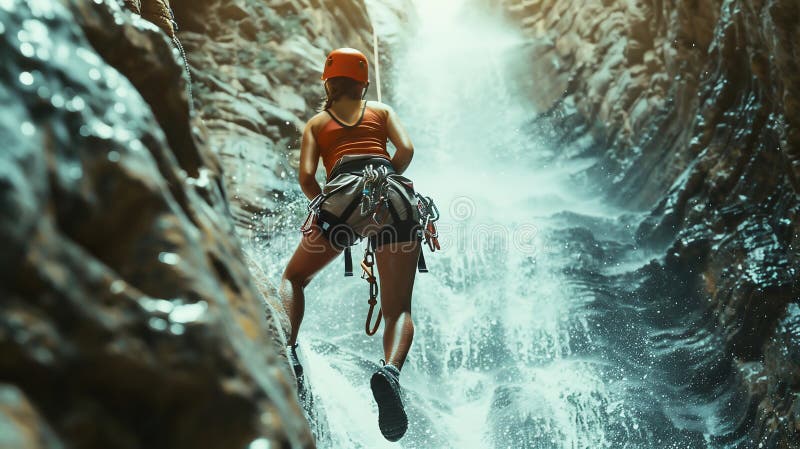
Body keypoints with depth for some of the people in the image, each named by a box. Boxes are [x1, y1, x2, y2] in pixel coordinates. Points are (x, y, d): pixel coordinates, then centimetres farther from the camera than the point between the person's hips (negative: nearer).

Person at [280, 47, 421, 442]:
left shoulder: (316, 122, 25)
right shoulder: (382, 111, 27)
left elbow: (306, 176, 11)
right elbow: (406, 150, 9)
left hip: (344, 193, 0)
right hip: (396, 198, 1)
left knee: (294, 277, 20)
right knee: (398, 309, 3)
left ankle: (286, 349, -6)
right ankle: (390, 369, -29)